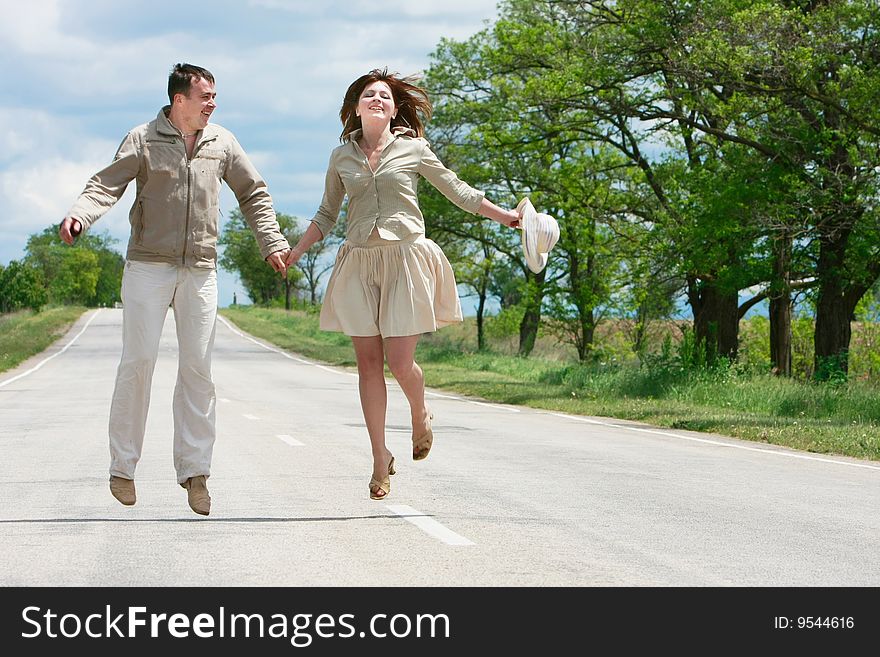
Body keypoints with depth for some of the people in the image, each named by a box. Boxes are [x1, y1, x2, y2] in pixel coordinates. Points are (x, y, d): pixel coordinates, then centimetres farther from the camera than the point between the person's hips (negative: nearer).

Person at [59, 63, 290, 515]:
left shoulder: (222, 142, 10)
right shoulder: (143, 140, 0)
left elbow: (253, 195, 19)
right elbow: (106, 185, -7)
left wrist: (272, 243, 9)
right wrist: (78, 214, -26)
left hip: (200, 269, 3)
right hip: (148, 265, -3)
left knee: (197, 367, 0)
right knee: (138, 361, -6)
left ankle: (194, 469, 4)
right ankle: (122, 466, 3)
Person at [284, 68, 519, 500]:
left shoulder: (413, 149, 4)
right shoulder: (342, 157, 10)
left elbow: (458, 192, 13)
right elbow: (327, 215, 20)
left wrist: (506, 217, 12)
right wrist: (294, 253, 12)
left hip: (405, 258, -2)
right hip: (359, 263, 2)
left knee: (399, 360, -10)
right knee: (368, 361, 0)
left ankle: (421, 415, 24)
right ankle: (380, 458, 8)